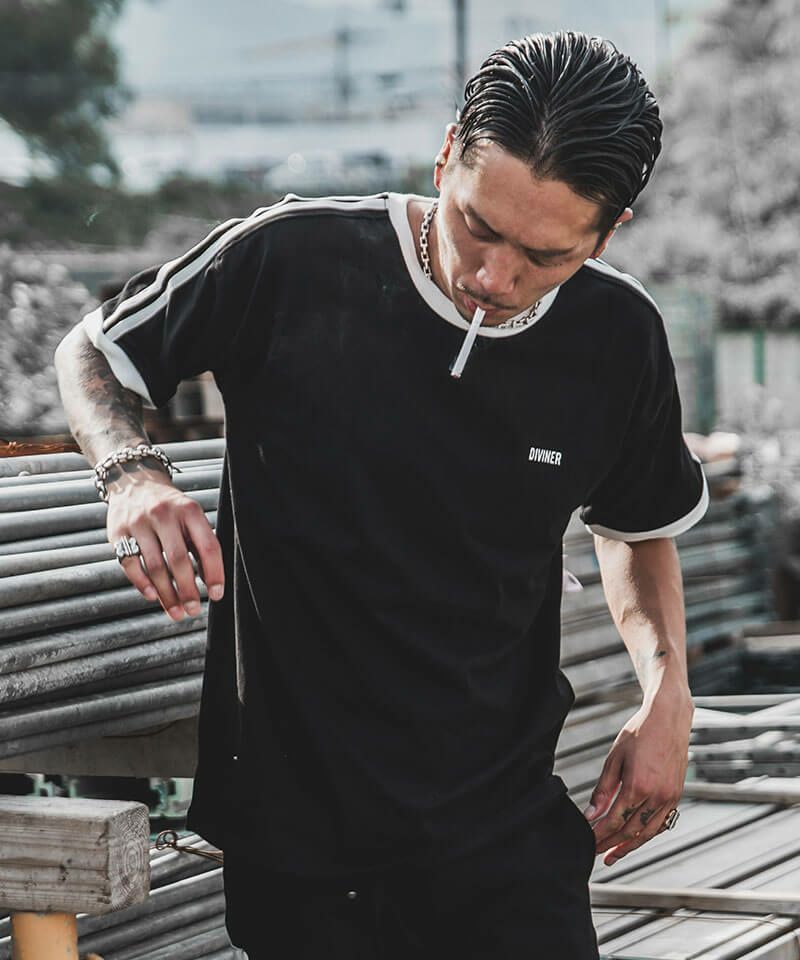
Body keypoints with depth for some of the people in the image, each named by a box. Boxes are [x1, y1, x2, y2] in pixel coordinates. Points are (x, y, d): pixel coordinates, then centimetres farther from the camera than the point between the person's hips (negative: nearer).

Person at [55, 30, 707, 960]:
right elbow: (89, 351, 3)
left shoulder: (619, 336, -4)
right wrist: (131, 474, -17)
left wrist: (666, 690, 1)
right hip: (292, 822, -2)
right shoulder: (291, 263, -14)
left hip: (505, 821, 2)